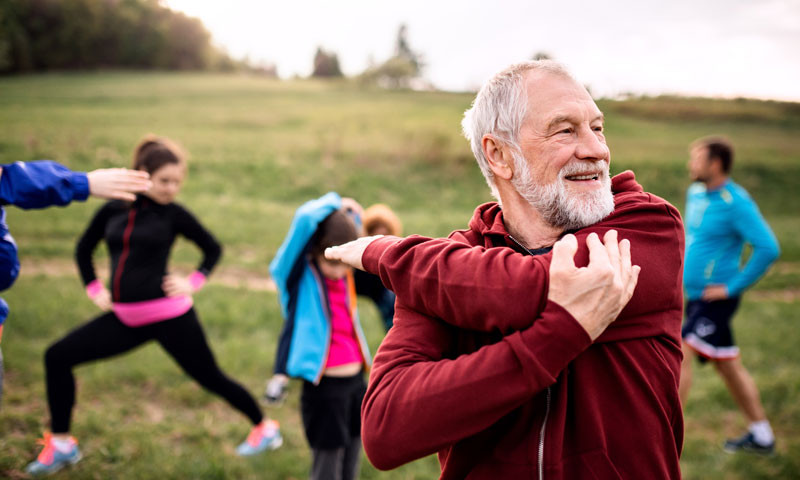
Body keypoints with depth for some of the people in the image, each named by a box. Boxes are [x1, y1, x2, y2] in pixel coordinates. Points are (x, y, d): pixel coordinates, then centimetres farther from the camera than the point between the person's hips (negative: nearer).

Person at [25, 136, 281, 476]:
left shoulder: (173, 214, -4)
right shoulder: (112, 210, 4)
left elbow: (213, 248, 9)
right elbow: (84, 249, 20)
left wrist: (194, 282, -3)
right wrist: (94, 288, 9)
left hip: (168, 316, -4)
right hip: (124, 318, 5)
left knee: (210, 377, 2)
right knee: (57, 357, 1)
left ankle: (264, 428, 25)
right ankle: (61, 444, 15)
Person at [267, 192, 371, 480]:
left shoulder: (346, 276, 3)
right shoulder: (301, 276, -11)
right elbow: (305, 219, -26)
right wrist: (334, 204, -8)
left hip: (356, 382, 6)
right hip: (323, 388, -6)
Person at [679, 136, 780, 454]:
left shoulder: (736, 203, -17)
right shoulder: (696, 193, 8)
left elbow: (768, 248, -22)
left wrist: (733, 287, -19)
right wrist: (683, 267, 15)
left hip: (716, 299, -9)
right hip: (696, 296, 9)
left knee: (680, 355, -14)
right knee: (729, 366, 16)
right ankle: (761, 437, 30)